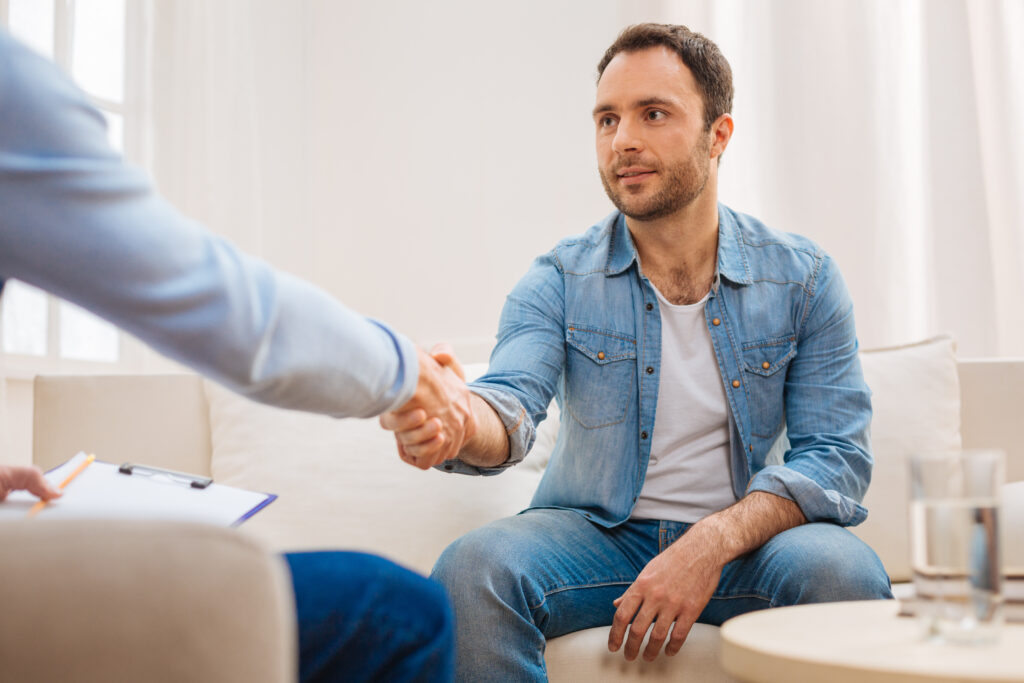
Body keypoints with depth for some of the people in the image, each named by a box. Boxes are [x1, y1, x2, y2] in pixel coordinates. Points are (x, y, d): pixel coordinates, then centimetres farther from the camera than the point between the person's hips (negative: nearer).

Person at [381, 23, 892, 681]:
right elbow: (513, 404, -17)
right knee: (473, 567, -29)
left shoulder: (804, 278, -1)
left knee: (840, 570, -31)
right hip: (597, 532, 0)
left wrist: (713, 543, -24)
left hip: (750, 538, 1)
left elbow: (836, 454, -7)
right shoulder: (560, 280, -1)